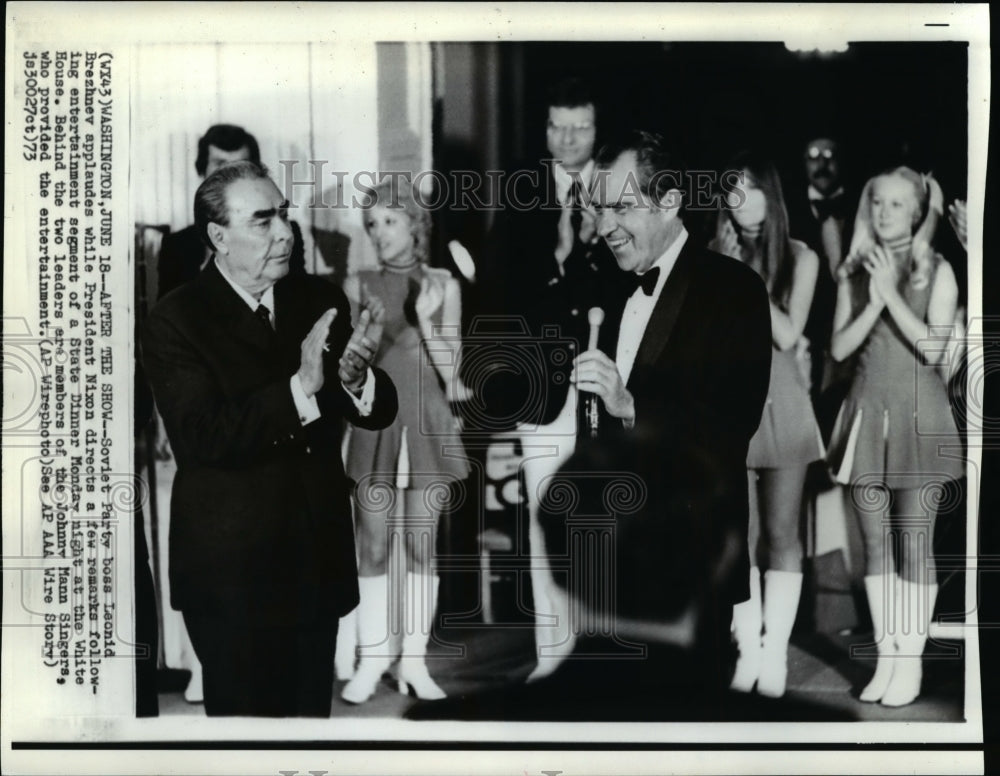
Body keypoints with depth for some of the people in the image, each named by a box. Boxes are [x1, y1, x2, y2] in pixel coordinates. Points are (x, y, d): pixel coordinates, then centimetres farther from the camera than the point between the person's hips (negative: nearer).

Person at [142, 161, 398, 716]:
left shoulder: (320, 301, 3)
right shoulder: (175, 322, -12)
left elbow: (379, 413, 0)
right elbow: (203, 437, -23)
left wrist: (355, 378, -22)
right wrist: (300, 388, -30)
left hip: (319, 560, 5)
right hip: (232, 571, -4)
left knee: (312, 711, 17)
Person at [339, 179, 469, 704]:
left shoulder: (443, 286, 2)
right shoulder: (359, 286, 3)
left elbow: (449, 369, -1)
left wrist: (425, 320, -14)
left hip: (428, 424, 0)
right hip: (376, 424, 0)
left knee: (421, 546, 4)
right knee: (373, 548, 1)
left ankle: (414, 661, 11)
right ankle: (371, 661, 9)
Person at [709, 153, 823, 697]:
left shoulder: (799, 258, 3)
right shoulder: (715, 257, 5)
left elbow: (787, 334, -8)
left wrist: (746, 278, -10)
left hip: (780, 407, -1)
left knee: (781, 535, 2)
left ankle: (775, 652, 6)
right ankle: (748, 649, 9)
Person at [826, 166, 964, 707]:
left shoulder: (937, 271, 0)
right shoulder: (854, 273, 9)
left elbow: (933, 347, -10)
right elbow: (839, 348, 2)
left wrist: (892, 293, -13)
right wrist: (873, 301, -11)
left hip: (917, 415, -3)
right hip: (866, 413, 3)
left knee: (914, 544, -3)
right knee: (875, 544, 6)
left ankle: (910, 664, 4)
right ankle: (886, 657, 14)